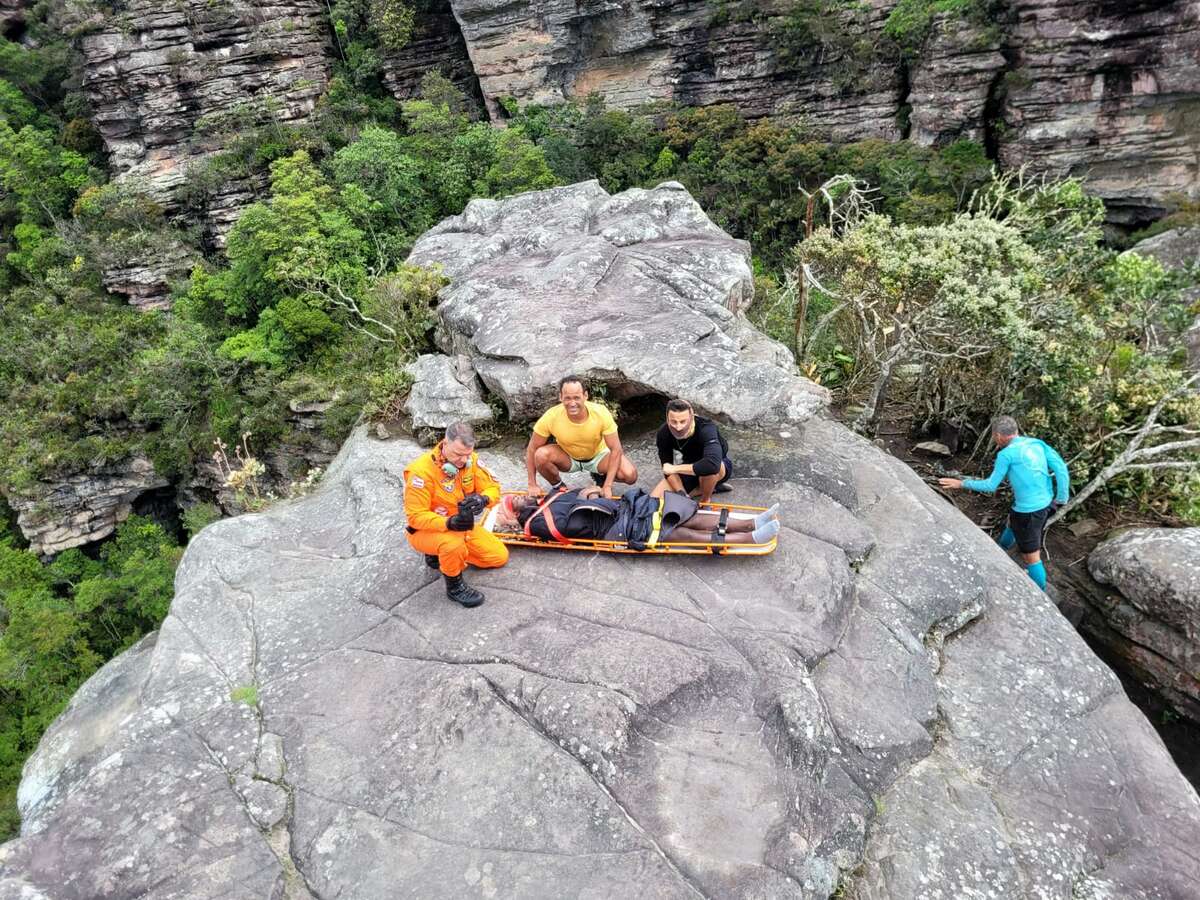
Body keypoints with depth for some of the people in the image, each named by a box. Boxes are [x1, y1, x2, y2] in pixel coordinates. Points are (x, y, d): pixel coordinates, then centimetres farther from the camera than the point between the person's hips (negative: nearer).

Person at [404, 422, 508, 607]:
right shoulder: (421, 470, -29)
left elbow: (492, 487, -6)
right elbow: (416, 517, -27)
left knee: (500, 557, 3)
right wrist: (449, 523, -44)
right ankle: (454, 586, -9)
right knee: (454, 544, -39)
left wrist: (483, 499, -32)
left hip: (462, 524, 7)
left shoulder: (469, 460, -12)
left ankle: (442, 553, 17)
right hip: (426, 530, -6)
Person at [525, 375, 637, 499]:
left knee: (630, 475, -25)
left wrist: (607, 486, -27)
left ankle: (600, 476, 10)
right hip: (567, 457, 0)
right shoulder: (551, 417, -30)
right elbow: (532, 449, -17)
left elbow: (616, 449, -23)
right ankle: (557, 486, 1)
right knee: (541, 455, -31)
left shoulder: (601, 413, -30)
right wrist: (532, 485, -16)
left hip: (598, 455, 0)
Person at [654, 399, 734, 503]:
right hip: (690, 468, 5)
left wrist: (676, 468, -42)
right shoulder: (663, 434, -22)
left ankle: (705, 500, -8)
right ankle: (709, 487, 1)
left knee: (709, 467, -41)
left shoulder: (706, 429, -36)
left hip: (720, 466, -4)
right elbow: (667, 469, -16)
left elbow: (713, 465, -52)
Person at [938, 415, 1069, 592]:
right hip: (1046, 504, 8)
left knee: (1031, 557, 7)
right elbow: (1061, 468, -2)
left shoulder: (1006, 454, -13)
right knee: (1011, 521, 35)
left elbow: (990, 486, -6)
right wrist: (1062, 499, 4)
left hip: (1028, 511, -8)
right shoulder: (1038, 443, 3)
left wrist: (962, 484, 4)